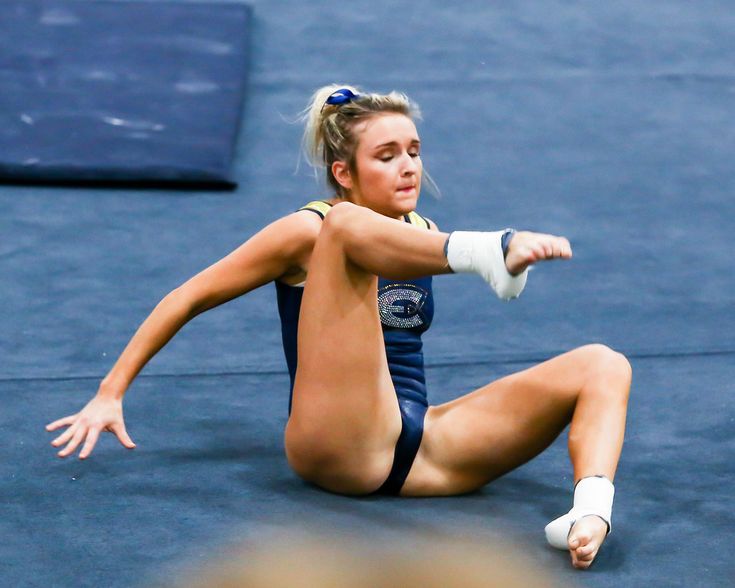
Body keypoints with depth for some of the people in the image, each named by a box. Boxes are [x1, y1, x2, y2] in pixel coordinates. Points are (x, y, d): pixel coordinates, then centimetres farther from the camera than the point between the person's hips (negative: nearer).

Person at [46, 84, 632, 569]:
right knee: (347, 227, -23)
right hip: (339, 447, -6)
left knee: (604, 364, -11)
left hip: (418, 450, 6)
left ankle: (590, 513, -40)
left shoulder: (421, 236, 18)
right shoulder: (309, 230, 2)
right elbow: (189, 298, 5)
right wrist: (110, 395, 4)